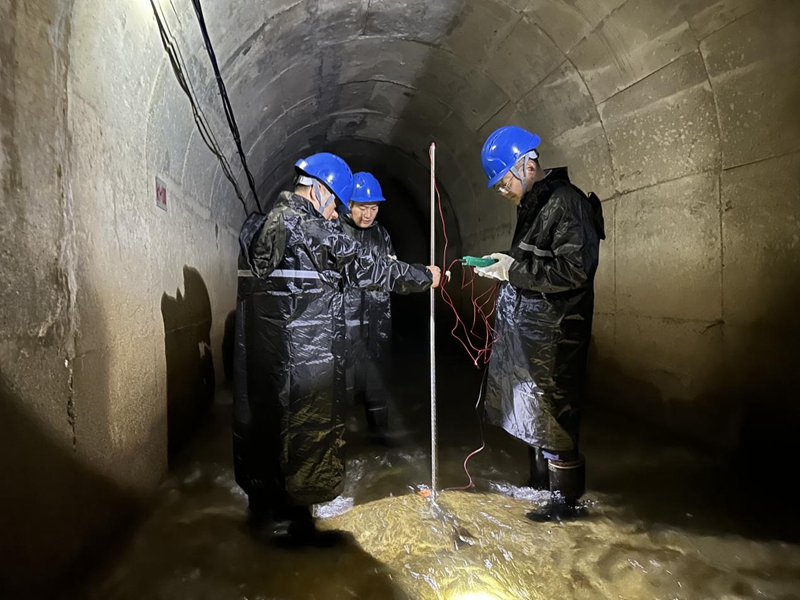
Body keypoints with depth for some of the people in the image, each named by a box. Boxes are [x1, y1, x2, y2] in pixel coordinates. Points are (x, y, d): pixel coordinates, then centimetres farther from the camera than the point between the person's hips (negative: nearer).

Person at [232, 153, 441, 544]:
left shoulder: (259, 226, 11)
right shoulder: (312, 229, -14)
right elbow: (367, 268, -9)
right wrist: (424, 277, 2)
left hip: (258, 350, 9)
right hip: (302, 355, -9)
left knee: (260, 417, 16)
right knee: (306, 425, 4)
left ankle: (264, 510, 33)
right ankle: (295, 521, 17)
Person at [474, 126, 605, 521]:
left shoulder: (567, 203, -15)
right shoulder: (533, 206, 14)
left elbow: (574, 270, -23)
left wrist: (514, 269, -21)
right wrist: (505, 265, 7)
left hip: (553, 336, -10)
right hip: (528, 332, 10)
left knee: (552, 415, 1)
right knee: (534, 411, 19)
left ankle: (565, 500, 19)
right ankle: (540, 484, 37)